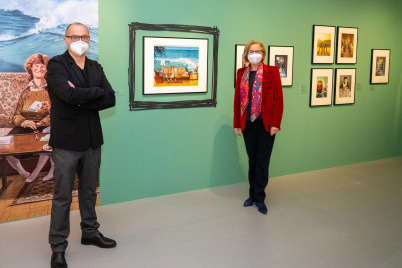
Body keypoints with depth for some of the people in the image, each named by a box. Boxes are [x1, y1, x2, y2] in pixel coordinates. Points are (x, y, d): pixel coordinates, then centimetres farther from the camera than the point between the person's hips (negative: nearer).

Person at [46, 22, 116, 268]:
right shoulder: (56, 65, -5)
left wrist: (81, 99, -15)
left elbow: (111, 99, -2)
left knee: (89, 191, 16)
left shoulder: (96, 68, 10)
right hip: (66, 142, -5)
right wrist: (96, 91, -9)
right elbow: (68, 94, -23)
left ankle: (90, 233, 33)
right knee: (63, 197, 3)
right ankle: (58, 247, 16)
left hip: (92, 141, 5)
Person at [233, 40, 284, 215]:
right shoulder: (241, 73, 7)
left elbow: (278, 99, -5)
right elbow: (237, 100, 8)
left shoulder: (272, 72, -2)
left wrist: (275, 123, -11)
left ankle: (259, 197, 15)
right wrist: (236, 124, 5)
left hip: (266, 123, -3)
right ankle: (253, 194, 26)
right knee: (252, 159, 13)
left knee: (262, 161, 2)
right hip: (248, 123, 3)